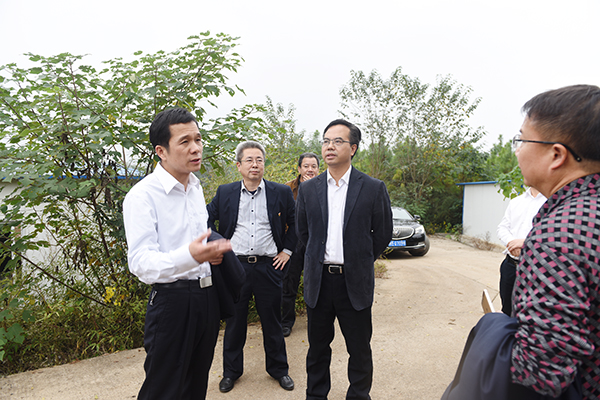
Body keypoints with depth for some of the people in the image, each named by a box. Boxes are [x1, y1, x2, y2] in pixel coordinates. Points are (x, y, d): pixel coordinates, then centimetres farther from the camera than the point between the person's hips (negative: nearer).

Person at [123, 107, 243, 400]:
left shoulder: (196, 188, 11)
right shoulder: (143, 195, -16)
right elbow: (140, 262, -22)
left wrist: (213, 250, 4)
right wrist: (190, 256, -38)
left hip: (207, 296, 7)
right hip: (172, 301, -7)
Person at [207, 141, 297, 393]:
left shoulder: (281, 193, 0)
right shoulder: (224, 193, 2)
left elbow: (295, 223, 11)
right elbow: (206, 219, 10)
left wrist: (287, 250, 5)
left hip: (268, 266, 0)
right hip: (235, 266, 1)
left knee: (272, 322, 12)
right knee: (234, 321, 13)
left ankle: (279, 369, 33)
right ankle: (231, 371, 33)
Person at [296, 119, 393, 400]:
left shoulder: (373, 188, -4)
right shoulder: (307, 190, 3)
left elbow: (383, 233, 4)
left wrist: (361, 261, 8)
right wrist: (322, 259, 11)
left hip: (354, 282, -2)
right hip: (318, 280, 2)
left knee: (360, 350, 12)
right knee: (318, 347, 17)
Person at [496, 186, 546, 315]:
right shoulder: (515, 201, 15)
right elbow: (502, 227, 13)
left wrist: (526, 242, -21)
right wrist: (511, 242, -8)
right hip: (510, 265, 6)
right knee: (507, 311, 16)